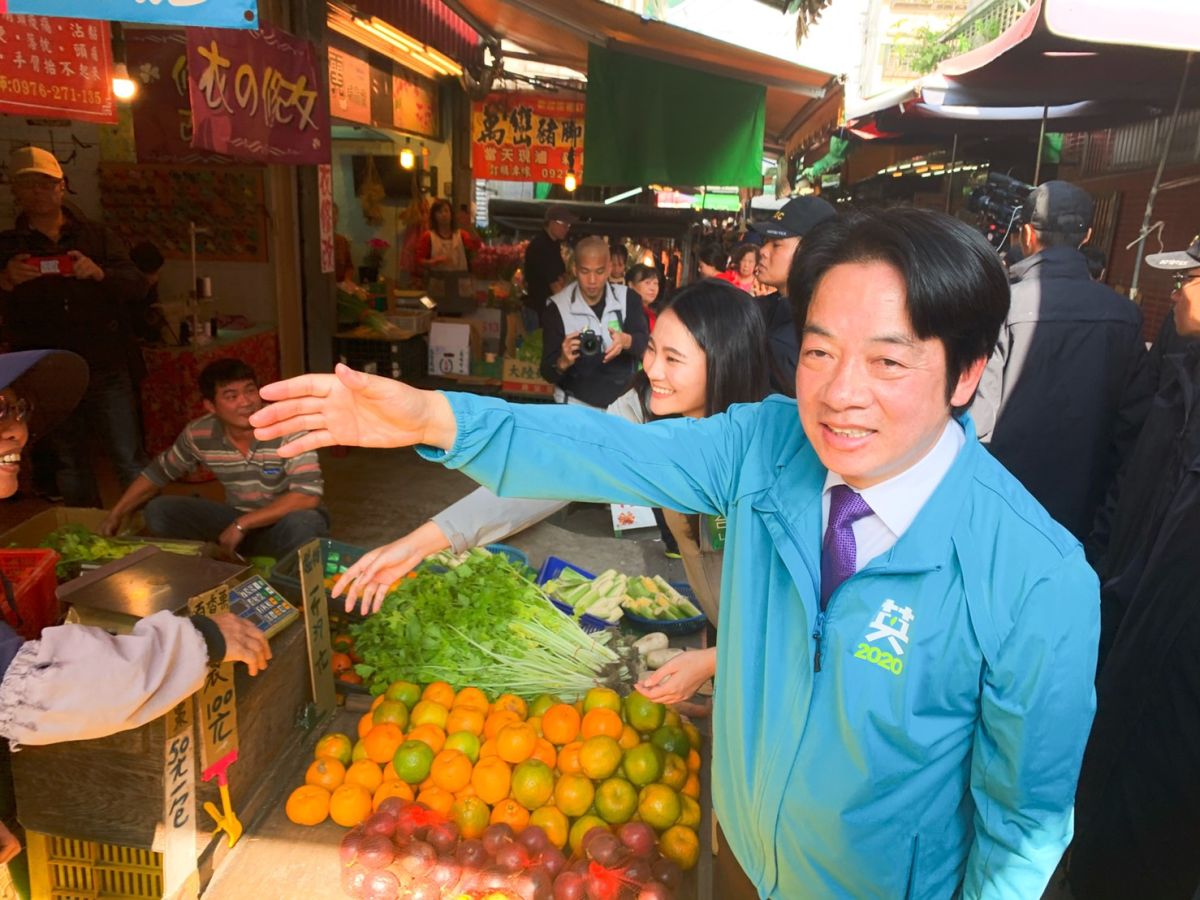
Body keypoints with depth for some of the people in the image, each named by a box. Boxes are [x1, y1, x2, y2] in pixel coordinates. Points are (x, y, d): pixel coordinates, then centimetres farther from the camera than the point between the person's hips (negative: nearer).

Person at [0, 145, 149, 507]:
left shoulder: (98, 237, 10)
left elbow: (137, 287, -1)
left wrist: (99, 273, -21)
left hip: (106, 369, -1)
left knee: (131, 461, -2)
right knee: (71, 467, 12)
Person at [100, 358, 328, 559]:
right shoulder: (199, 433, -8)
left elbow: (308, 496, -30)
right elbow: (158, 473, 11)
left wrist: (241, 525, -26)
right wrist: (116, 515, 8)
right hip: (237, 519, 5)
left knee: (302, 524, -39)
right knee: (158, 511, -7)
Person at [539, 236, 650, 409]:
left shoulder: (627, 298, -4)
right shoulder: (557, 307, -11)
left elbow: (646, 344, -14)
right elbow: (547, 372, -13)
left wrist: (626, 341, -35)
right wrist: (563, 362, -35)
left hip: (623, 404, 2)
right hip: (576, 405, -2)